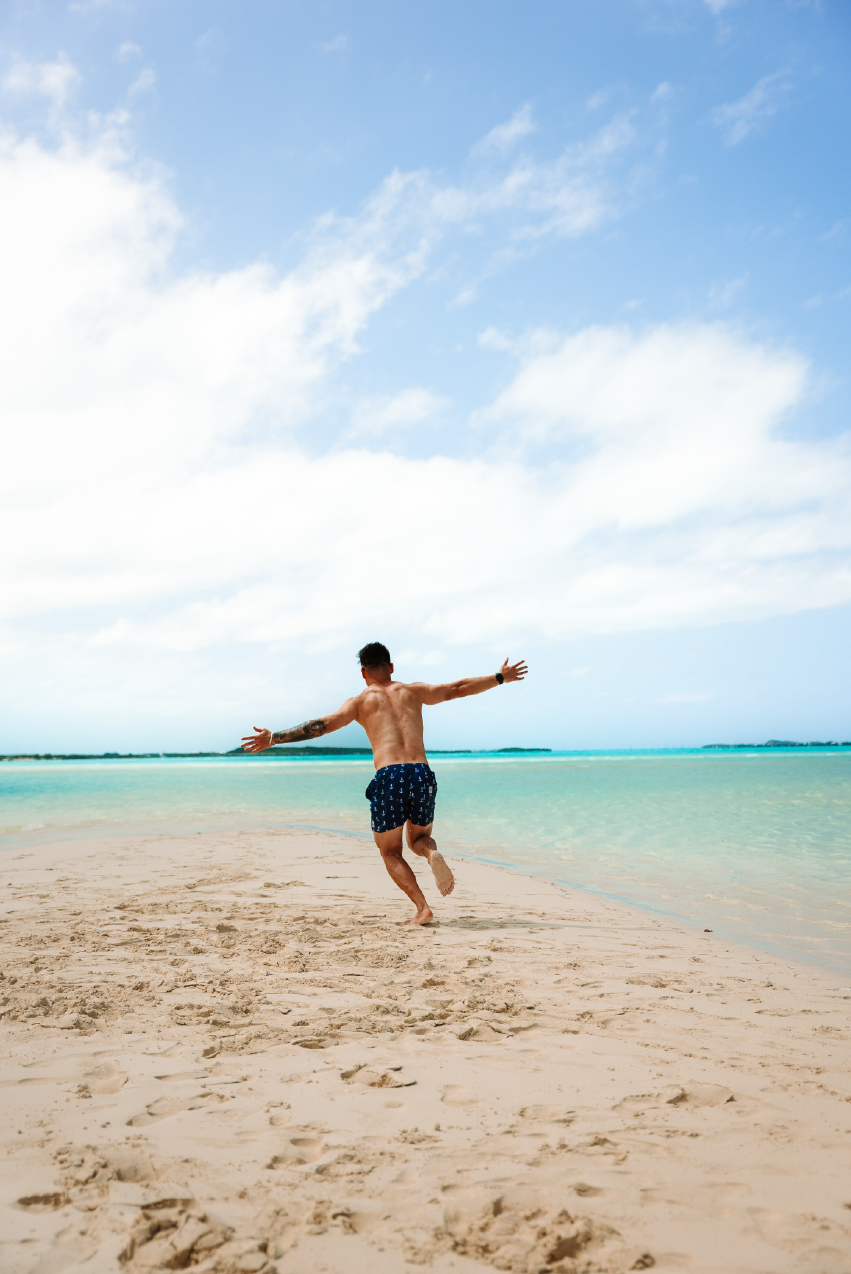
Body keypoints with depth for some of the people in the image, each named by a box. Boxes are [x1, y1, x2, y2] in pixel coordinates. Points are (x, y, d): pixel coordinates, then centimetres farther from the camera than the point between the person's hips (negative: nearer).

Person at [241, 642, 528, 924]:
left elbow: (322, 724, -1)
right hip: (423, 774, 3)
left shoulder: (360, 700, 12)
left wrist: (274, 738, -1)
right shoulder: (413, 691, 21)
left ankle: (422, 908, -2)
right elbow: (459, 688, 27)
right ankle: (432, 854, -8)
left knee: (391, 853, 16)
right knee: (418, 838, 27)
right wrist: (500, 677, 39)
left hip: (389, 777, -3)